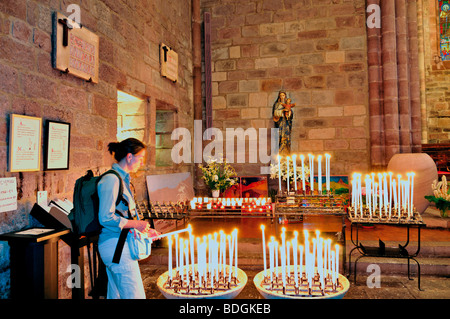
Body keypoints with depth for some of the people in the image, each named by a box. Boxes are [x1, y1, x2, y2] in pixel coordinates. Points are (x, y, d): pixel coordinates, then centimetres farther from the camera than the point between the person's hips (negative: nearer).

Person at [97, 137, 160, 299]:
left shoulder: (122, 179, 15)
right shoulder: (111, 180, -15)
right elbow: (106, 218, -21)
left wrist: (144, 230, 16)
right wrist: (136, 224, -14)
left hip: (117, 245, 10)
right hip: (117, 245, -10)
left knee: (115, 295, 18)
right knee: (135, 295, -6)